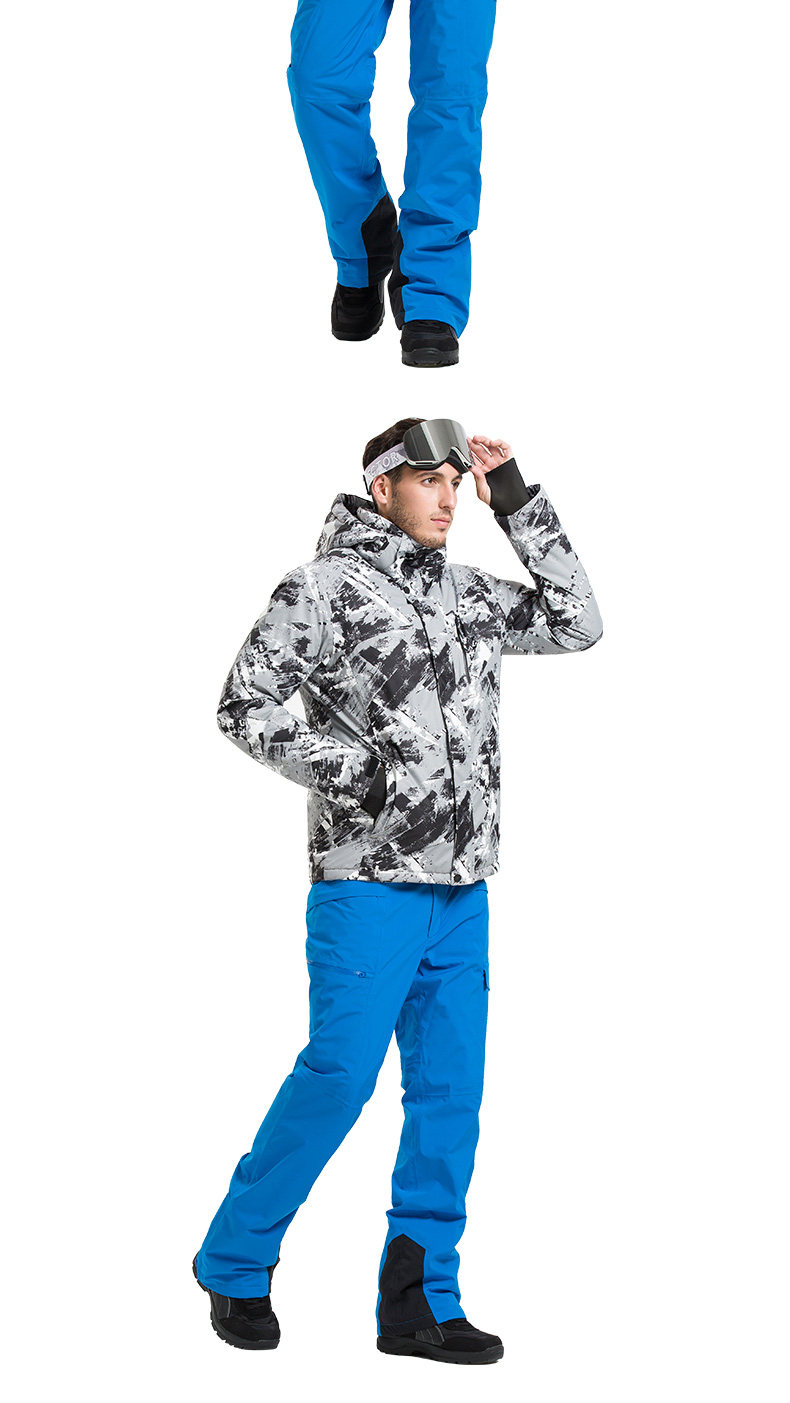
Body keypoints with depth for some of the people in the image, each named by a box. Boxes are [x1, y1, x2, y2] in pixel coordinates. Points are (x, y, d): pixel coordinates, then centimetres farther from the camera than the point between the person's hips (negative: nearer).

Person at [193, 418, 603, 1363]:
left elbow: (576, 623, 13)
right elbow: (242, 707, -7)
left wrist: (516, 498, 8)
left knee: (450, 1090, 5)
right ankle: (235, 1267, 11)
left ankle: (419, 1302, 13)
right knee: (339, 1076, -8)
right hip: (371, 879, -6)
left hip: (461, 891, 7)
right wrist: (344, 771, -16)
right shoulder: (322, 588, -5)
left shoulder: (462, 592, 14)